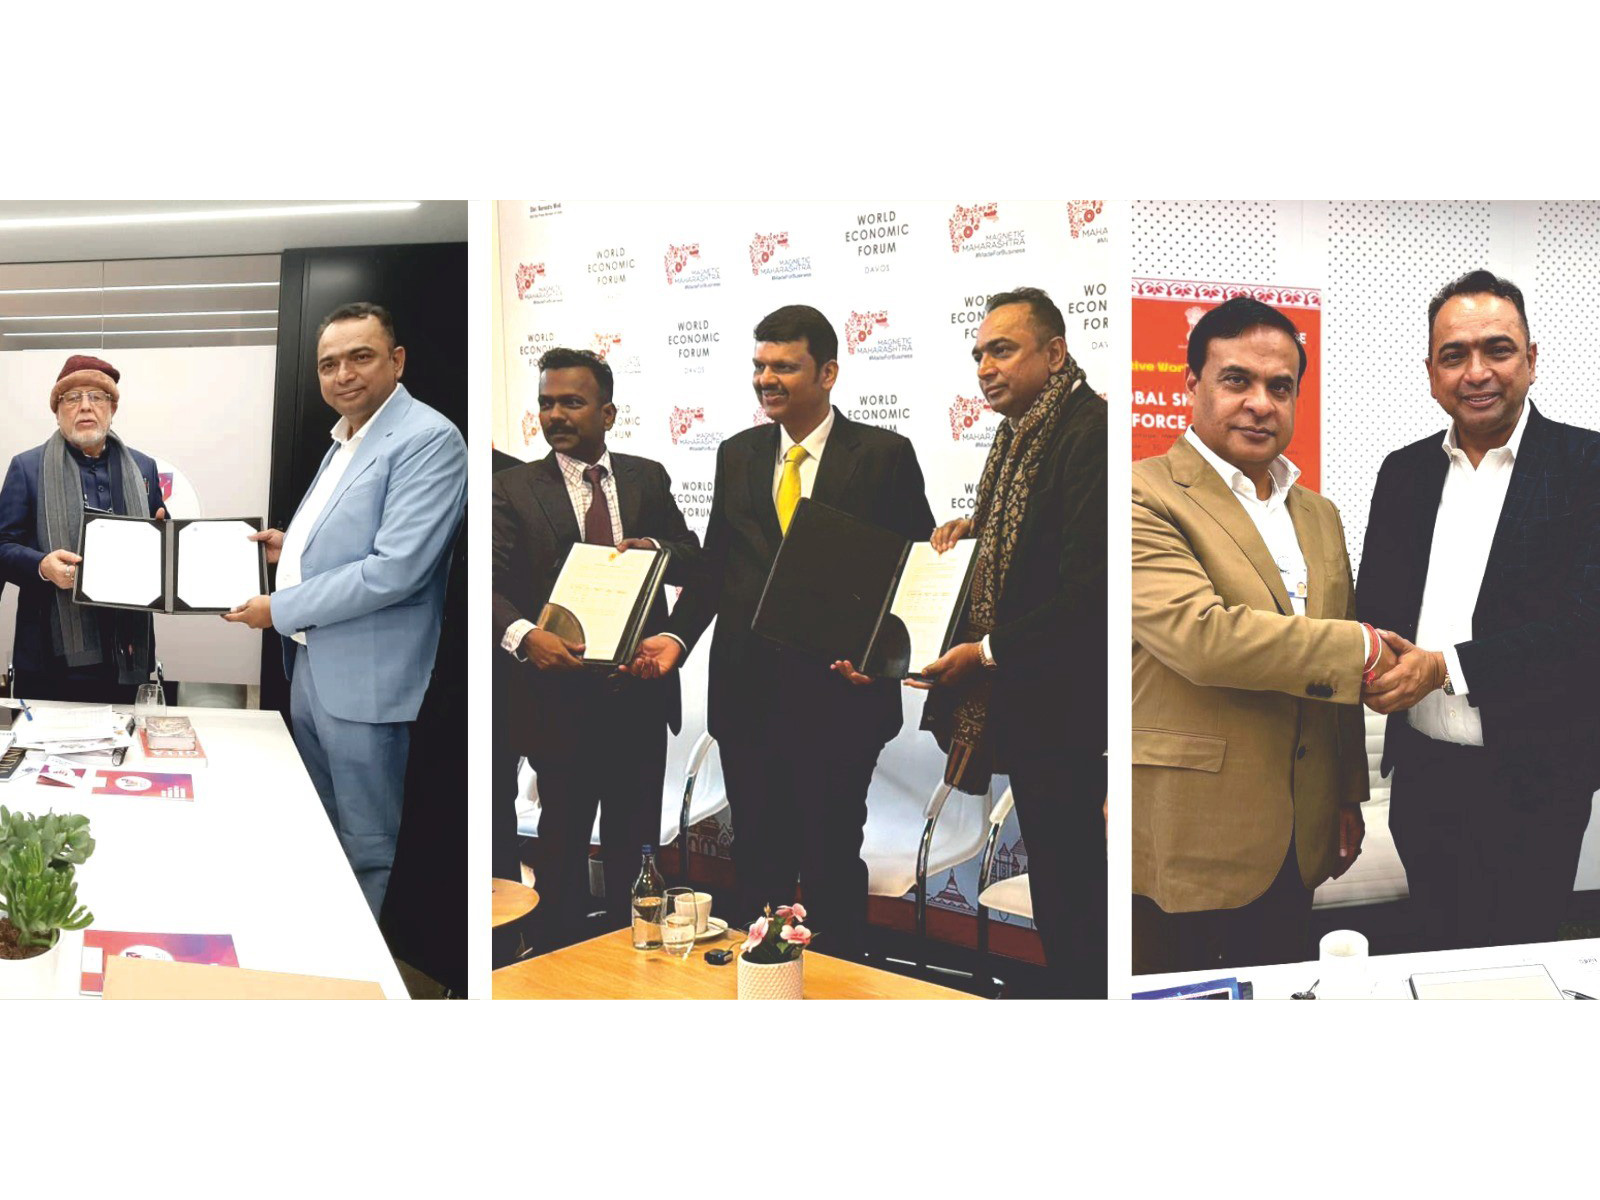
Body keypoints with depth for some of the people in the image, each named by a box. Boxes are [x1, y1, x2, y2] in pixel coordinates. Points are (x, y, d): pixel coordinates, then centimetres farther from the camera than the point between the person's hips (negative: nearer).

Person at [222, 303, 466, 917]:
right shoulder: (344, 441, 15)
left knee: (369, 846, 3)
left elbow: (395, 569, -24)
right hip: (310, 665, 9)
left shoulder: (428, 440, -16)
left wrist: (280, 608, -15)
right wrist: (292, 547, 8)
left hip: (364, 681, -9)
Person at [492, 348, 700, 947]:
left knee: (636, 837, 16)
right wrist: (525, 636, -32)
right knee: (563, 834, 12)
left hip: (640, 690, 3)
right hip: (560, 691, -3)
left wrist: (658, 549, -14)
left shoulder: (648, 478, 7)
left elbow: (693, 558, 9)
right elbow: (493, 585, -12)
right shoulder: (514, 488, -2)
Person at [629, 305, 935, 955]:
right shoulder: (737, 455, 12)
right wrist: (676, 635, -2)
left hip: (839, 690, -4)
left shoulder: (884, 454, -2)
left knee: (833, 858, 6)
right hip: (748, 691, 4)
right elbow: (715, 565, 13)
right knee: (757, 858, 12)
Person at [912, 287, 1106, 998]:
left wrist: (988, 650, -17)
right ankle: (1072, 991, 30)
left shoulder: (1087, 432, -17)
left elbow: (1086, 586, -23)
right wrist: (978, 527, 7)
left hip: (1060, 694, -9)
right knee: (1054, 866, 17)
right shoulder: (1024, 435, 13)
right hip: (1022, 694, 9)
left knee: (1066, 872, -1)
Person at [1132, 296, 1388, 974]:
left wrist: (1350, 799, 19)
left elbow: (1341, 687, 20)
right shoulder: (1146, 497, -11)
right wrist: (1364, 648, -16)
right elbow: (1202, 636, -25)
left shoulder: (1318, 515, 15)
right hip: (1182, 845, -7)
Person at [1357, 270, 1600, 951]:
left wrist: (1445, 666, -25)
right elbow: (1373, 605, 8)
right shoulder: (1404, 473, 7)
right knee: (1439, 961, 18)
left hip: (1531, 785, -4)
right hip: (1422, 773, 4)